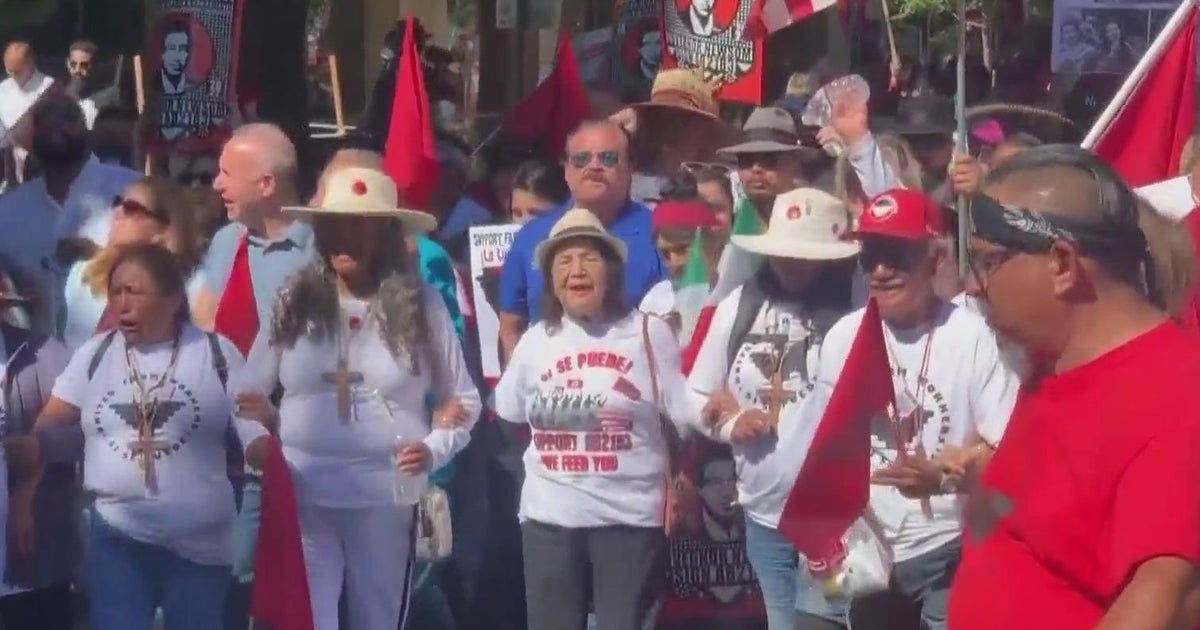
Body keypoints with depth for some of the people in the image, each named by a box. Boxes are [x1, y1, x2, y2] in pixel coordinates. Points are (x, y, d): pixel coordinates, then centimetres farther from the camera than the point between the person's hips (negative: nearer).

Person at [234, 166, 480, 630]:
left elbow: (463, 399, 7)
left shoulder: (420, 305, 1)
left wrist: (434, 448, -9)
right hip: (303, 496, 0)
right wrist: (255, 439, -10)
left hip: (386, 498, 0)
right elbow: (248, 393, 9)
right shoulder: (294, 301, 4)